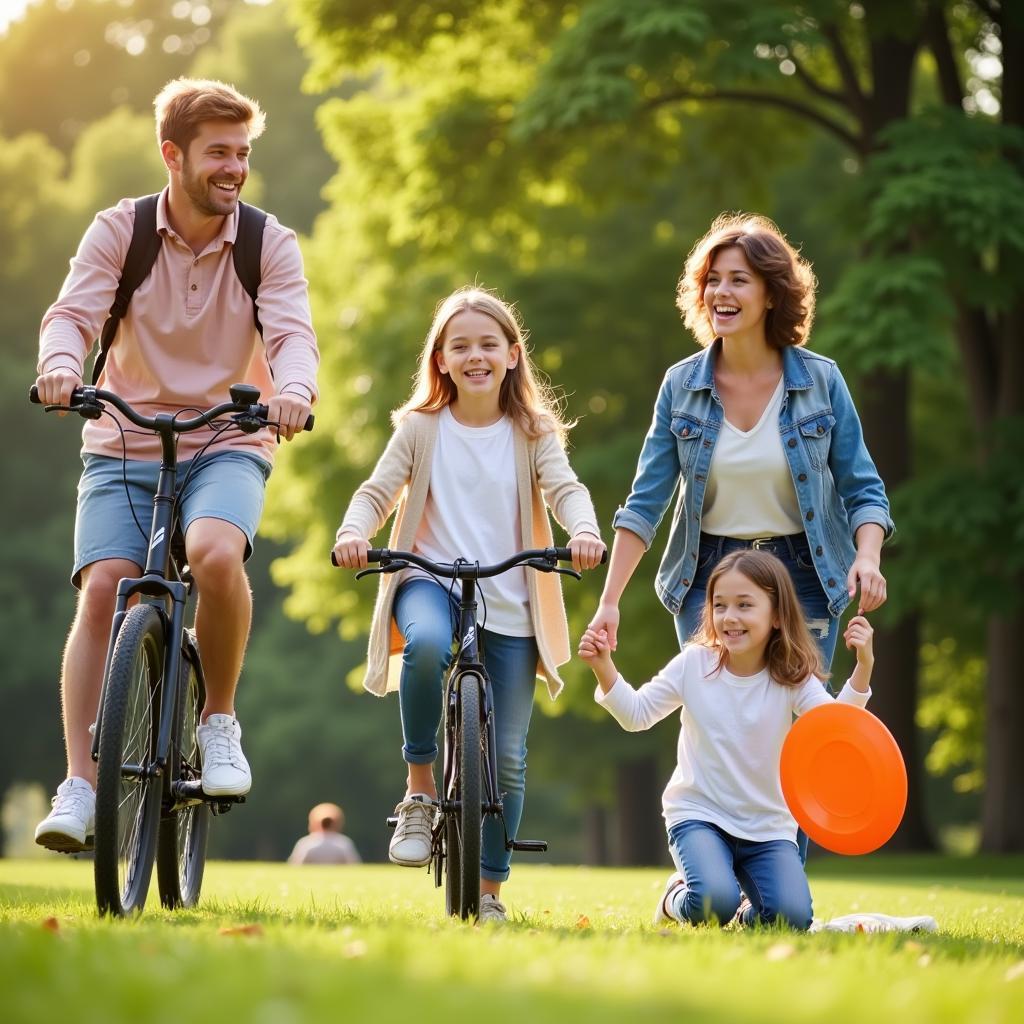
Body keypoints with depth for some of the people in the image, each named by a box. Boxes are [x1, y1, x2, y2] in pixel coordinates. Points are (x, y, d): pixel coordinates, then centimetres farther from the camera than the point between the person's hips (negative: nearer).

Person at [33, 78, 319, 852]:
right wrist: (61, 367, -38)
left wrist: (293, 389, -39)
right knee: (102, 587, -18)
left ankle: (219, 723, -8)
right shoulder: (118, 231, -4)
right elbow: (72, 313, -15)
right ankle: (80, 787, -15)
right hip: (124, 443, 1)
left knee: (216, 554, -31)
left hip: (228, 443, -1)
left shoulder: (270, 244, -4)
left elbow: (293, 334, -16)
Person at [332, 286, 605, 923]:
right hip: (431, 582, -1)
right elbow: (378, 491, -1)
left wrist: (584, 531, -29)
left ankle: (489, 891, 15)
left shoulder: (533, 432, 6)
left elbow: (564, 488, -7)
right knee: (427, 643, -39)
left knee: (507, 757, 0)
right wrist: (354, 532, -24)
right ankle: (419, 788, -19)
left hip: (510, 606, 1)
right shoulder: (420, 428, 5)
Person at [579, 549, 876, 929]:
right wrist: (603, 666, -18)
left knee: (792, 916, -21)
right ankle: (676, 898, 10)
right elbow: (635, 714, -2)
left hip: (768, 824, 1)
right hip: (700, 814, -1)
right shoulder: (694, 663, -4)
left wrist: (863, 667, -32)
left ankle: (749, 915, 17)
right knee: (714, 904, -29)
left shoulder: (793, 678, -6)